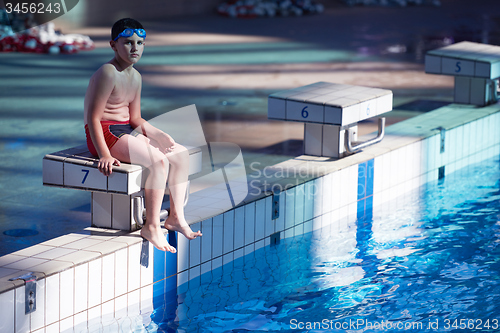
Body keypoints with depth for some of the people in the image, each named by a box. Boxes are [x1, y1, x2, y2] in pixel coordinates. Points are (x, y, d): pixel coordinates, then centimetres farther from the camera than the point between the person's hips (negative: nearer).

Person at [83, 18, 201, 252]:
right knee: (158, 160, -27)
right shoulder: (108, 73, -17)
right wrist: (104, 154, -29)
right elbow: (93, 118, -21)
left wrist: (158, 135, -1)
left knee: (181, 154, 3)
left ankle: (176, 216, 7)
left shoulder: (135, 77, 12)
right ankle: (152, 226, -20)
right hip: (106, 133, -10)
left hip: (126, 131, 10)